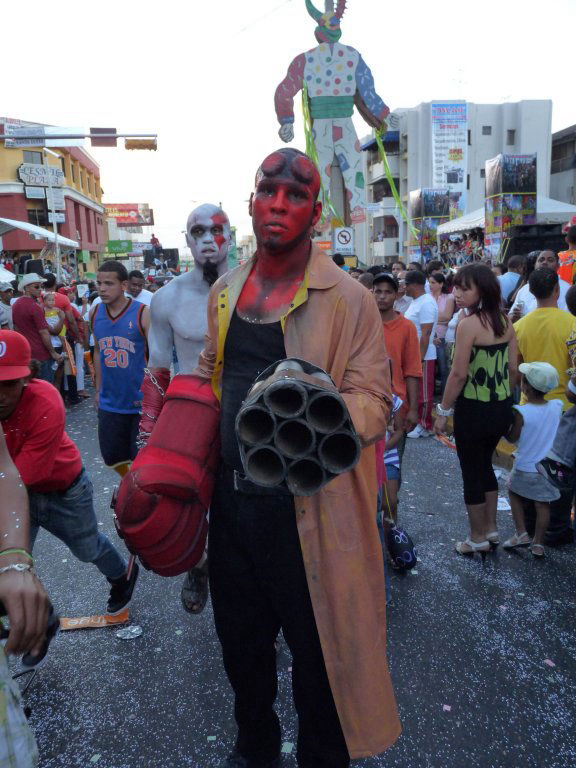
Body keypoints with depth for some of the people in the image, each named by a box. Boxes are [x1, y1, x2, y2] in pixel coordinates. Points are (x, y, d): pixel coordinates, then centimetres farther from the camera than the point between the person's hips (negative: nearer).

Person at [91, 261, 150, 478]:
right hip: (109, 401, 5)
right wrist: (98, 389, 14)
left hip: (140, 401, -4)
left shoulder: (142, 313, -13)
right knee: (112, 455, 14)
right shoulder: (95, 313, 2)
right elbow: (98, 352, 13)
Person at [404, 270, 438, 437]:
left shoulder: (426, 303, -18)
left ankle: (424, 426, 12)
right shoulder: (416, 302, 12)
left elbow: (426, 334, -22)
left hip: (422, 356, -9)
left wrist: (420, 358, -23)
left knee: (423, 393, 1)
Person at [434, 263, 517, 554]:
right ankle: (491, 529, 34)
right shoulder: (505, 322, 3)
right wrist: (502, 397, 19)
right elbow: (513, 369, 7)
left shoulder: (468, 324, -18)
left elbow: (459, 373, -20)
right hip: (502, 408, 7)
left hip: (473, 409, -7)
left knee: (471, 472, 9)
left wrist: (443, 411, -11)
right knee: (485, 465, 24)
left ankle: (478, 538, 22)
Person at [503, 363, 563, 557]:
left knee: (514, 492, 21)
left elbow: (512, 438, -12)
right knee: (542, 505, 13)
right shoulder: (557, 406, -10)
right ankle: (538, 543, 20)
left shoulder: (521, 412, -22)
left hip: (525, 467, -3)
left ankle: (521, 534, 17)